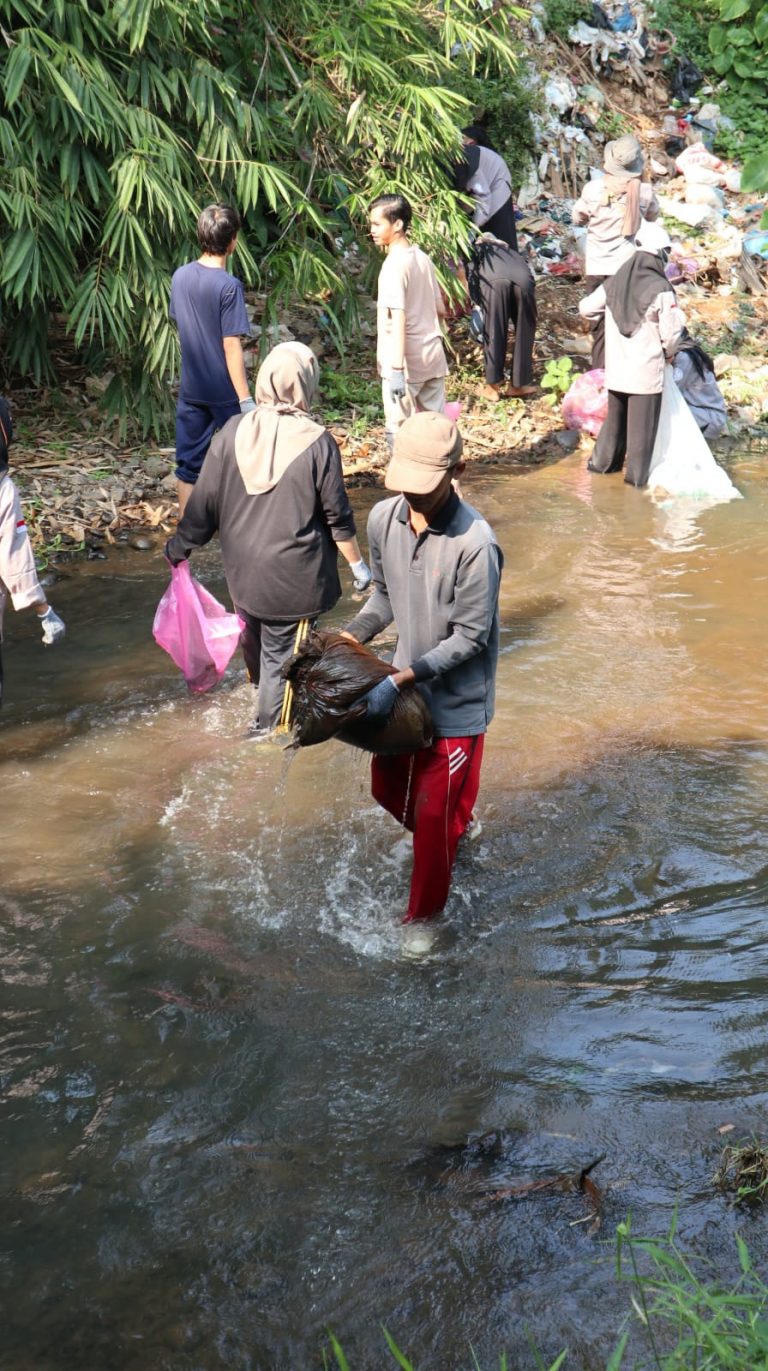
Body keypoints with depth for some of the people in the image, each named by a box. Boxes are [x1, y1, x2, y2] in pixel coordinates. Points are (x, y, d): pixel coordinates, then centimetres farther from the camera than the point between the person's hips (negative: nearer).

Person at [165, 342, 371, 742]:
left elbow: (204, 500, -3)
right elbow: (337, 517, -11)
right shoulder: (317, 443, -17)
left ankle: (263, 692, 49)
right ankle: (270, 724, 23)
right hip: (294, 575, -4)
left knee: (256, 640, 25)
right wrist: (357, 565, 3)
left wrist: (180, 545, 12)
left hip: (243, 569, 4)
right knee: (282, 650, 12)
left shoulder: (233, 432, -10)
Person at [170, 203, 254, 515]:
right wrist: (246, 398, -17)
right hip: (225, 392, -5)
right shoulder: (229, 286, -19)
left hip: (191, 389, 5)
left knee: (189, 464, 9)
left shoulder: (181, 277, 0)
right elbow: (231, 346, -20)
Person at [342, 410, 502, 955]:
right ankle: (460, 831, 53)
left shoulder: (475, 544, -28)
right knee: (388, 788, 23)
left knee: (435, 814, 6)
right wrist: (348, 640, -7)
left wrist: (398, 681, -27)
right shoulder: (384, 518, -9)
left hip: (456, 700, -6)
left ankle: (422, 917, 28)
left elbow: (469, 637, -22)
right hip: (405, 684, 7)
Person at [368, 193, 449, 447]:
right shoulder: (422, 258, 8)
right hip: (433, 358, 8)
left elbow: (398, 319, -23)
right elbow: (440, 310, 14)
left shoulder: (394, 265, -16)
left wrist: (396, 369, -25)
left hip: (408, 363, -8)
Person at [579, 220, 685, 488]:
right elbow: (671, 333, -13)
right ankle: (637, 476, 11)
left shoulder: (615, 283, 0)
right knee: (641, 425, 5)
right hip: (647, 370, -5)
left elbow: (586, 308, 10)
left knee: (615, 417, 22)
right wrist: (668, 352, 8)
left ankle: (603, 461, 29)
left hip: (616, 369, 5)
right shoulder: (661, 289, -15)